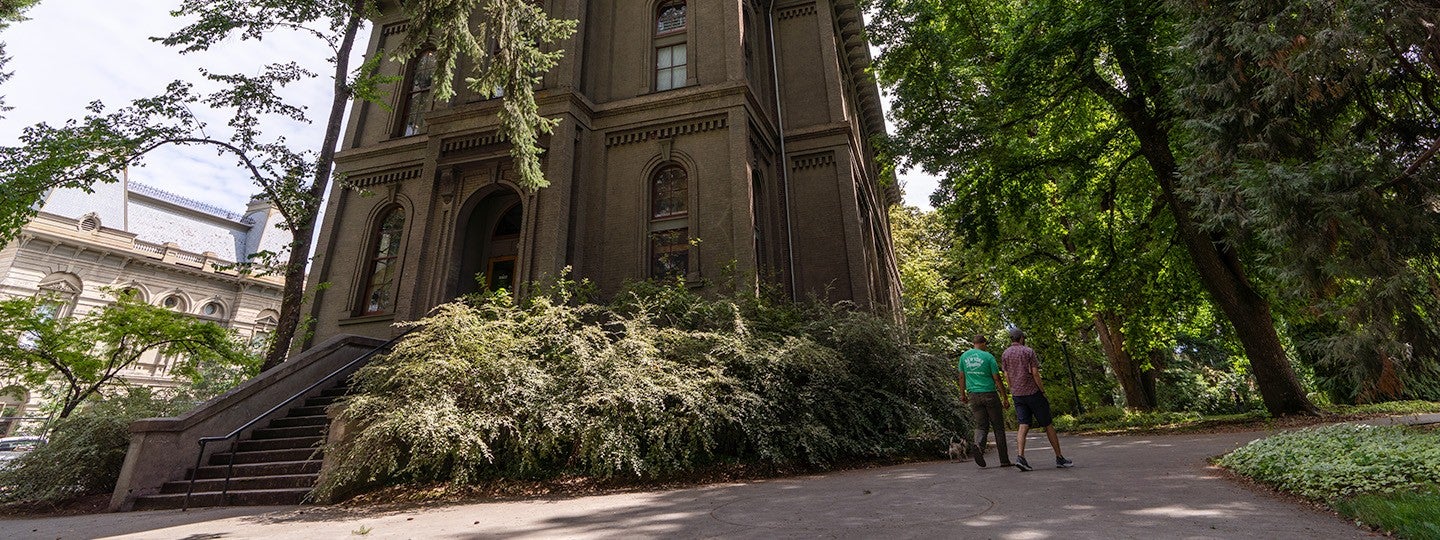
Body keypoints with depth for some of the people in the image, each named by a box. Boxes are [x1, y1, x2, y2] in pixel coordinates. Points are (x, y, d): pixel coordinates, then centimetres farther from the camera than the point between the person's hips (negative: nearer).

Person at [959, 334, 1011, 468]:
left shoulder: (964, 356, 5)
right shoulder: (988, 357, -7)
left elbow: (962, 377, 11)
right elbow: (997, 379, -6)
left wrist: (963, 394, 22)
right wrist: (1005, 398, 0)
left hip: (973, 395, 3)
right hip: (989, 394, -3)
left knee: (981, 426, 7)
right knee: (998, 427, 8)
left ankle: (978, 446, -22)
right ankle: (1004, 460, 12)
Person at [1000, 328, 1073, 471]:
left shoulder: (1005, 354, 7)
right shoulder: (1029, 351, -5)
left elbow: (1007, 377, 5)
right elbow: (1035, 374, -11)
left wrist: (1015, 393, 13)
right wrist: (1044, 392, -5)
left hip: (1017, 395, 4)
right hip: (1033, 392, -4)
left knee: (1024, 426, -2)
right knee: (1048, 425, 9)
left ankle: (1020, 456, -20)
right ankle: (1059, 458, 17)